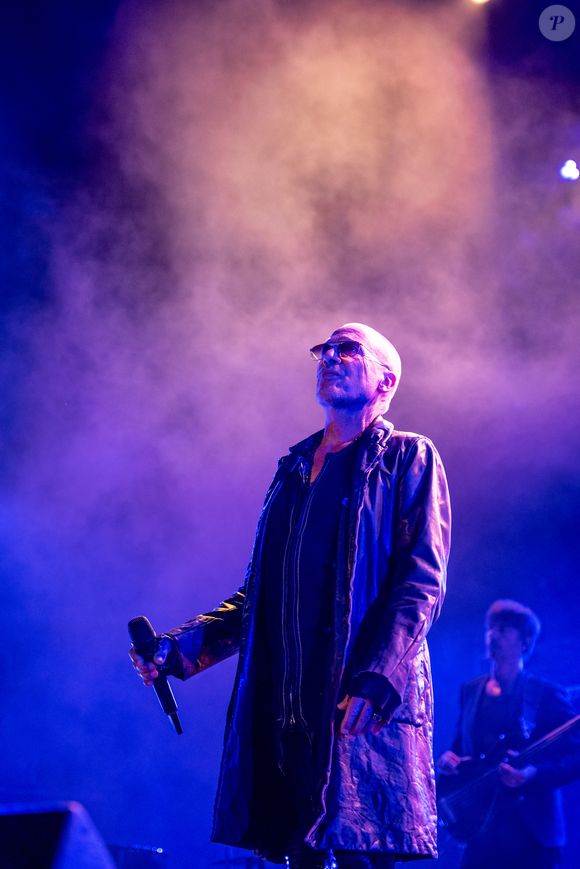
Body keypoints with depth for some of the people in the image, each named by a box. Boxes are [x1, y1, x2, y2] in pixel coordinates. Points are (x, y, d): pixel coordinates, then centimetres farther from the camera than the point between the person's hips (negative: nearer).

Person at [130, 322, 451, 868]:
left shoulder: (409, 458, 5)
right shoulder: (294, 468, 23)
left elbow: (422, 582, -7)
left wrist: (374, 679, -21)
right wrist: (182, 648, 10)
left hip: (367, 706, -5)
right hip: (284, 701, 6)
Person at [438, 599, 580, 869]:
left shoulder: (547, 695, -3)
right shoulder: (470, 691, 14)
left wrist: (535, 774, -22)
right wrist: (449, 759, -1)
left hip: (531, 829, -4)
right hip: (480, 826, 4)